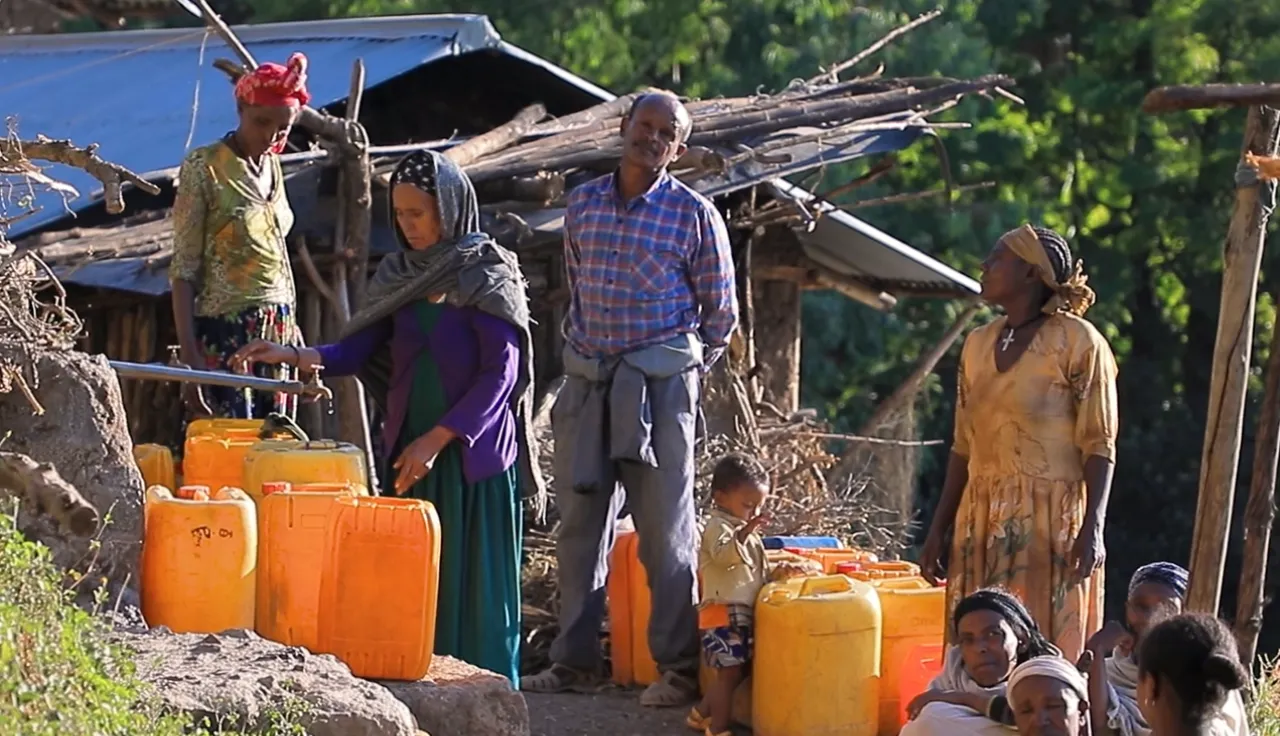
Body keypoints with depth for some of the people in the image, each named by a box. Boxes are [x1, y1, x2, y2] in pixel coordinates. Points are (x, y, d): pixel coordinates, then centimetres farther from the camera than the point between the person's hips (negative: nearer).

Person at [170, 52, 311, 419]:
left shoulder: (272, 167, 13)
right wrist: (190, 357, -16)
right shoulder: (204, 167, -7)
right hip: (225, 333, -7)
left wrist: (292, 331, 16)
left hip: (277, 333, 7)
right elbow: (184, 269, -9)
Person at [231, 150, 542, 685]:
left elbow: (500, 373, -11)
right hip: (409, 449, 5)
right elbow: (360, 349, 4)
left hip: (471, 452, -5)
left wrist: (438, 439, -16)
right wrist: (297, 356, -14)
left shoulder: (488, 275, -6)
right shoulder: (400, 275, 10)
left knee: (472, 580, -4)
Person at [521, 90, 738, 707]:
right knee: (579, 524, 7)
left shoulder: (694, 215, -3)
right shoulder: (583, 203, 9)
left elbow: (720, 311, 5)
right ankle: (574, 661, 14)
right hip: (587, 383, 5)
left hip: (661, 385, -5)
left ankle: (680, 669, 1)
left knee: (665, 529, -3)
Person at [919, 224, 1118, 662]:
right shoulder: (978, 345, 15)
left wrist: (1093, 529, -18)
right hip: (982, 522, 6)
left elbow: (1099, 445, -9)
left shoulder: (1078, 342, -5)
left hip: (1051, 521, -6)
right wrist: (938, 530, 15)